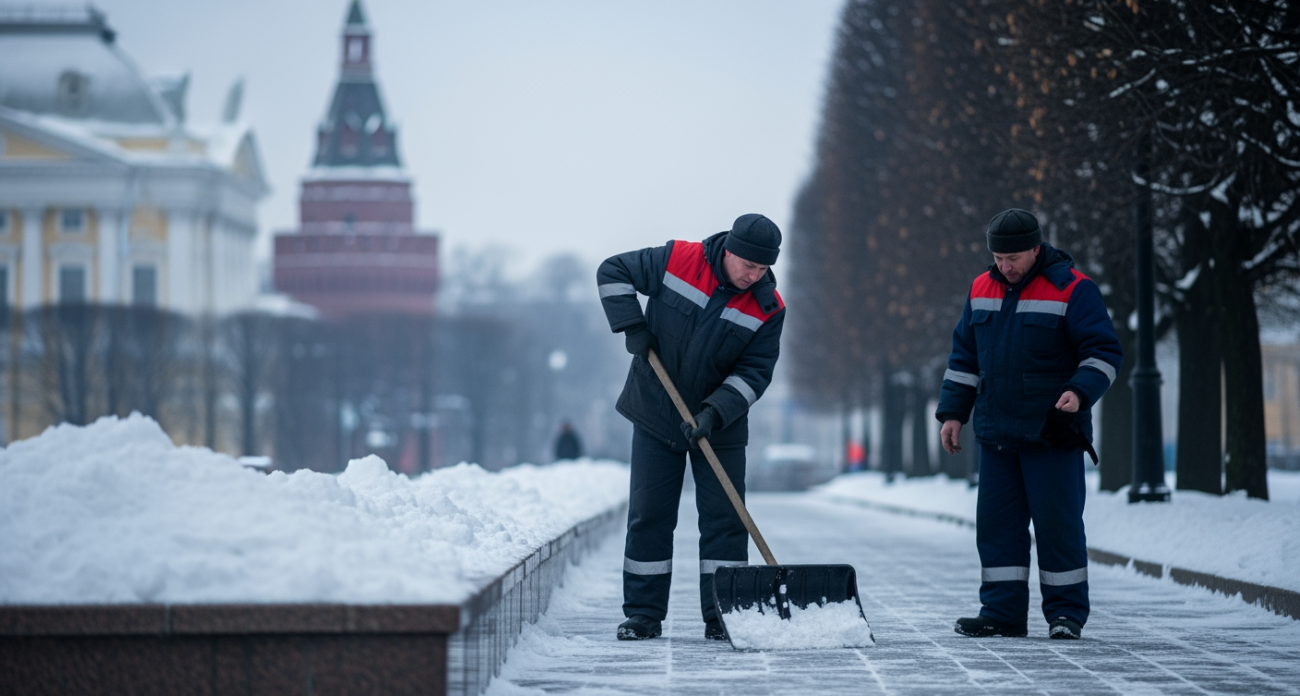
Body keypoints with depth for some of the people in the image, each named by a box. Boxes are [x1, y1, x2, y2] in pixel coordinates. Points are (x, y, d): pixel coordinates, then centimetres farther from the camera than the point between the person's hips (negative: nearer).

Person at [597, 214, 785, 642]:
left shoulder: (768, 308, -12)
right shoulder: (676, 261, -15)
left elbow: (754, 372, -12)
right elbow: (613, 272, -3)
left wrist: (716, 413, -25)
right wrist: (631, 327, -14)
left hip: (720, 427, 0)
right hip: (656, 417, 0)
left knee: (724, 518, -3)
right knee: (648, 517, 3)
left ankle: (722, 617, 2)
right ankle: (643, 614, 9)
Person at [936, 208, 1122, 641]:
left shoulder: (1071, 290, -7)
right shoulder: (982, 291, 10)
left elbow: (1104, 352, -8)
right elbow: (965, 357, 19)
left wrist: (1080, 391, -24)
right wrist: (953, 412, 13)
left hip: (1053, 434, -5)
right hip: (997, 434, 6)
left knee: (1057, 523, -3)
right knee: (996, 523, 5)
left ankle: (1066, 612, 6)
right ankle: (1002, 613, 10)